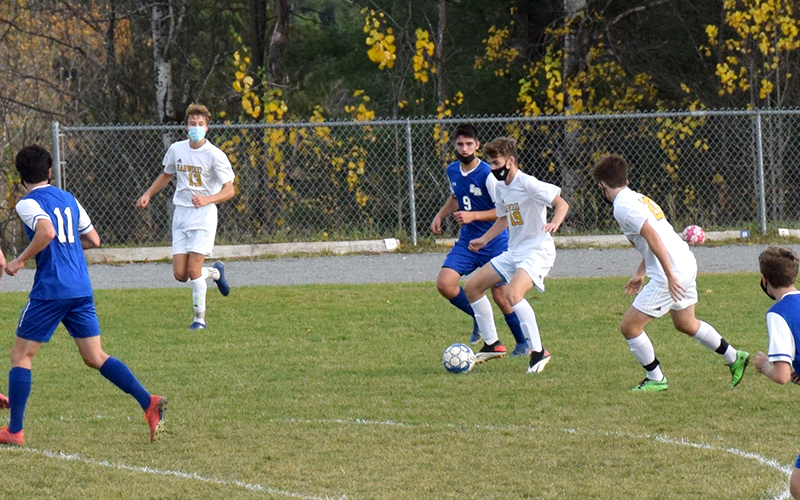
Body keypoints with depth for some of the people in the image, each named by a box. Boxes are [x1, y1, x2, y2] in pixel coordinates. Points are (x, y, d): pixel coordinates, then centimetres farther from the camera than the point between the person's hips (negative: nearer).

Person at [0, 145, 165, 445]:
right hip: (81, 290, 6)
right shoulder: (69, 199, 15)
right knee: (95, 357, 8)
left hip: (50, 291, -6)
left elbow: (47, 231, -25)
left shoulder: (28, 203, -6)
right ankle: (149, 403, -9)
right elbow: (93, 240, 20)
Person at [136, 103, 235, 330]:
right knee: (180, 274, 0)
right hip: (180, 214, 5)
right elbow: (166, 175, 25)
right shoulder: (176, 150, 5)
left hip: (203, 215, -5)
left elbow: (229, 190, -15)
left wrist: (207, 199, -31)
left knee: (193, 270, -13)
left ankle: (200, 318, 5)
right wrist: (148, 195, 15)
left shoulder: (214, 155, -11)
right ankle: (215, 272, 30)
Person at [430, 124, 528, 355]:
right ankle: (479, 319, 11)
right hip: (467, 241, 6)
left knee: (500, 296, 0)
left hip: (494, 243, -6)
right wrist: (440, 215, 9)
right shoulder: (452, 171, 3)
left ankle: (523, 343, 20)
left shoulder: (487, 174, -18)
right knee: (444, 284, -13)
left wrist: (473, 216, -26)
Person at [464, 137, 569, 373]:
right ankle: (492, 345, 21)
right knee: (472, 287, 9)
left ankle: (539, 352, -23)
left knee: (512, 293, -32)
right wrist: (484, 239, 22)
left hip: (537, 251, -10)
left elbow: (561, 203, -19)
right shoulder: (501, 187, 10)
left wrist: (554, 223, -37)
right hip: (513, 252, 10)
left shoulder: (527, 184, -17)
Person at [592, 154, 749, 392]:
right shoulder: (638, 197, 17)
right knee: (685, 323, 28)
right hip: (687, 265, 10)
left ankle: (655, 379, 9)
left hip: (672, 272, -10)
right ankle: (735, 358, 36)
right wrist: (640, 273, 35)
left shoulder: (623, 206, -13)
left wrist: (670, 276, -24)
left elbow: (653, 237, -23)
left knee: (629, 326, 0)